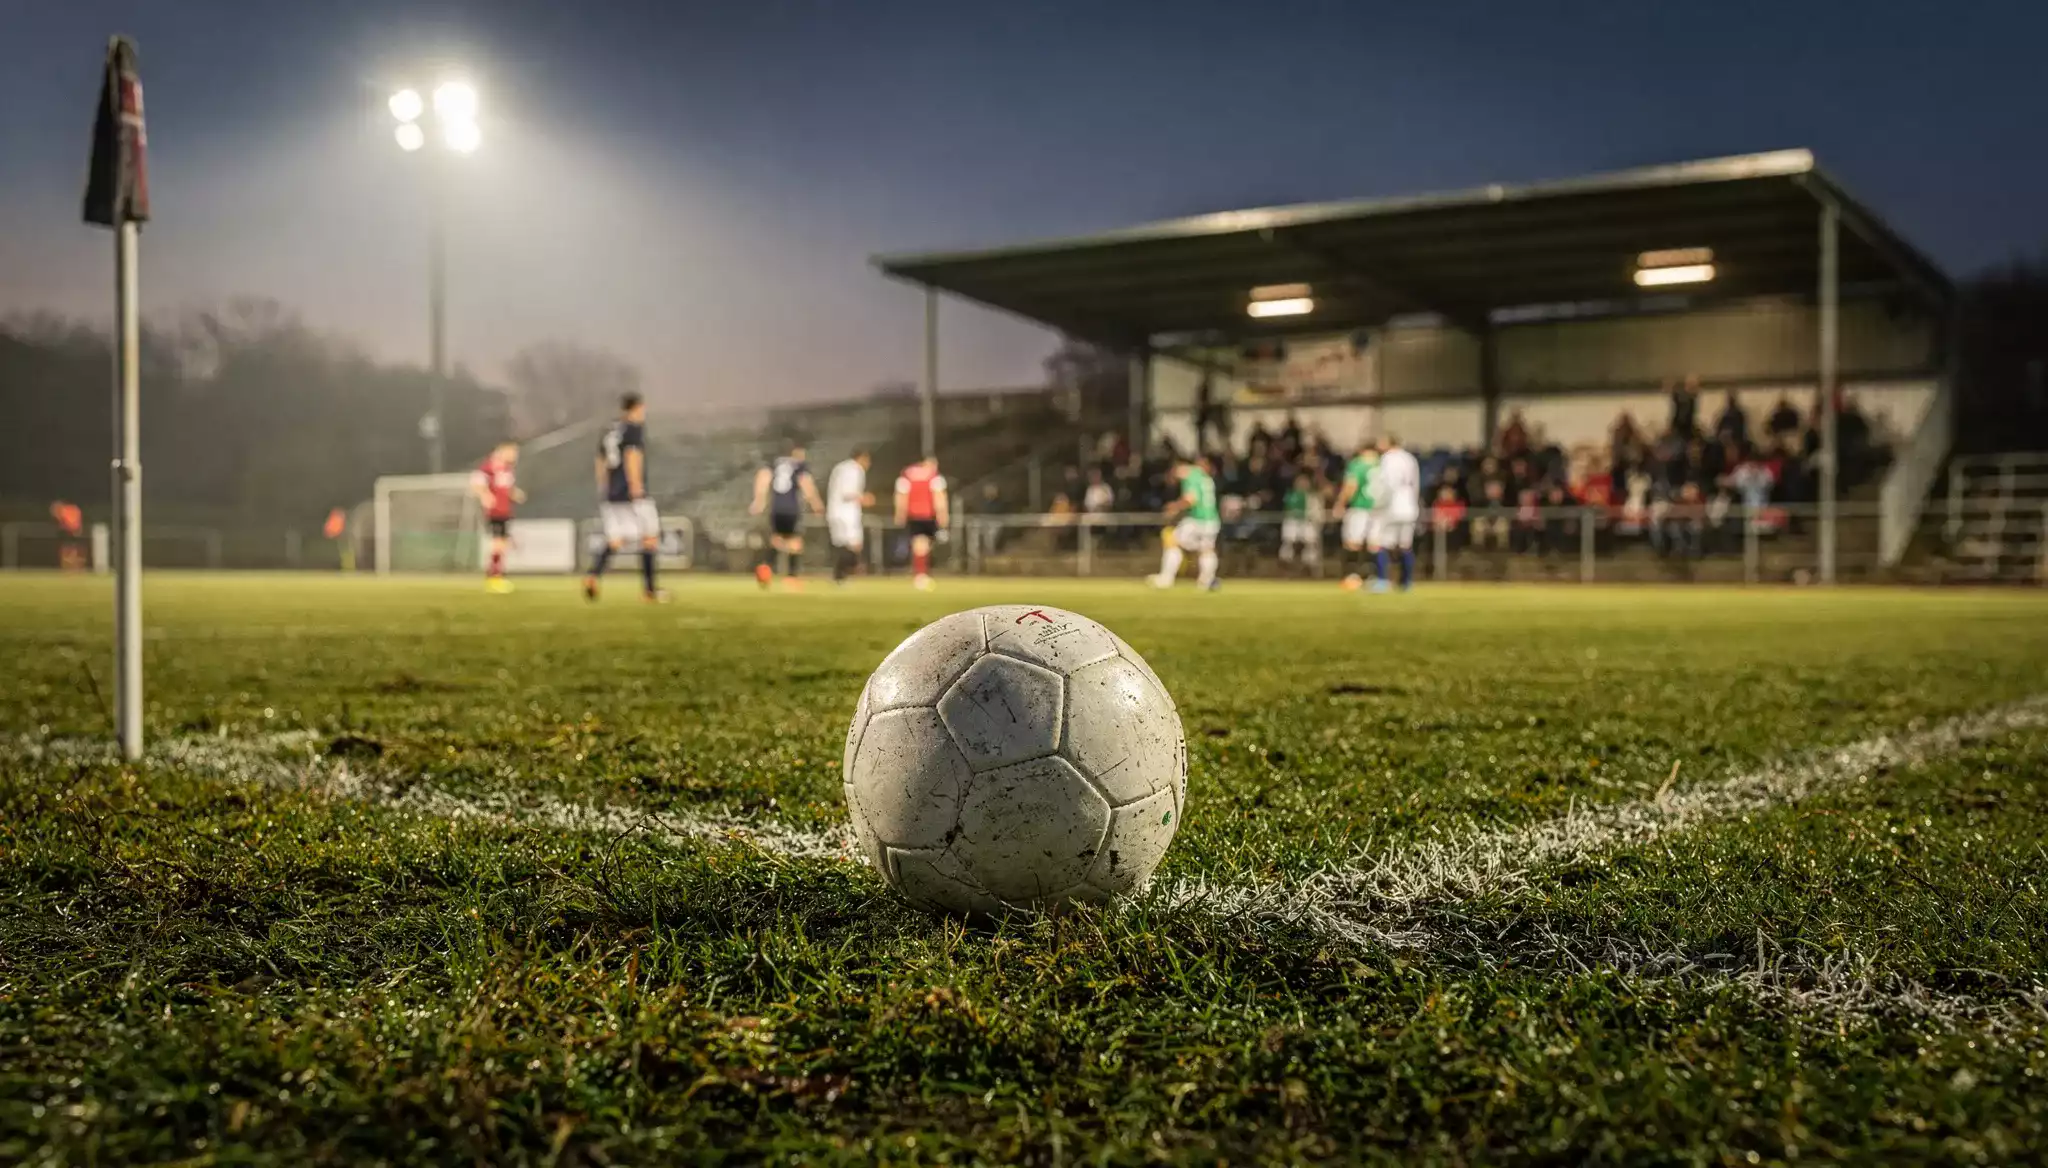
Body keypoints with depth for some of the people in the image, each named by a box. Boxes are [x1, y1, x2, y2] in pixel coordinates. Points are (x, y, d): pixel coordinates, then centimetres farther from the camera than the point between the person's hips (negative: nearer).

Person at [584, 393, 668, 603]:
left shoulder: (608, 431, 18)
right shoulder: (635, 428, -5)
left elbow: (601, 462, 21)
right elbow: (632, 455, -18)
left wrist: (604, 488, 28)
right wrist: (636, 484, -23)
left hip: (612, 494, 7)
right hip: (633, 493, -7)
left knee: (615, 539, 6)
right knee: (650, 536, 5)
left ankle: (593, 576, -20)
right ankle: (650, 589, 9)